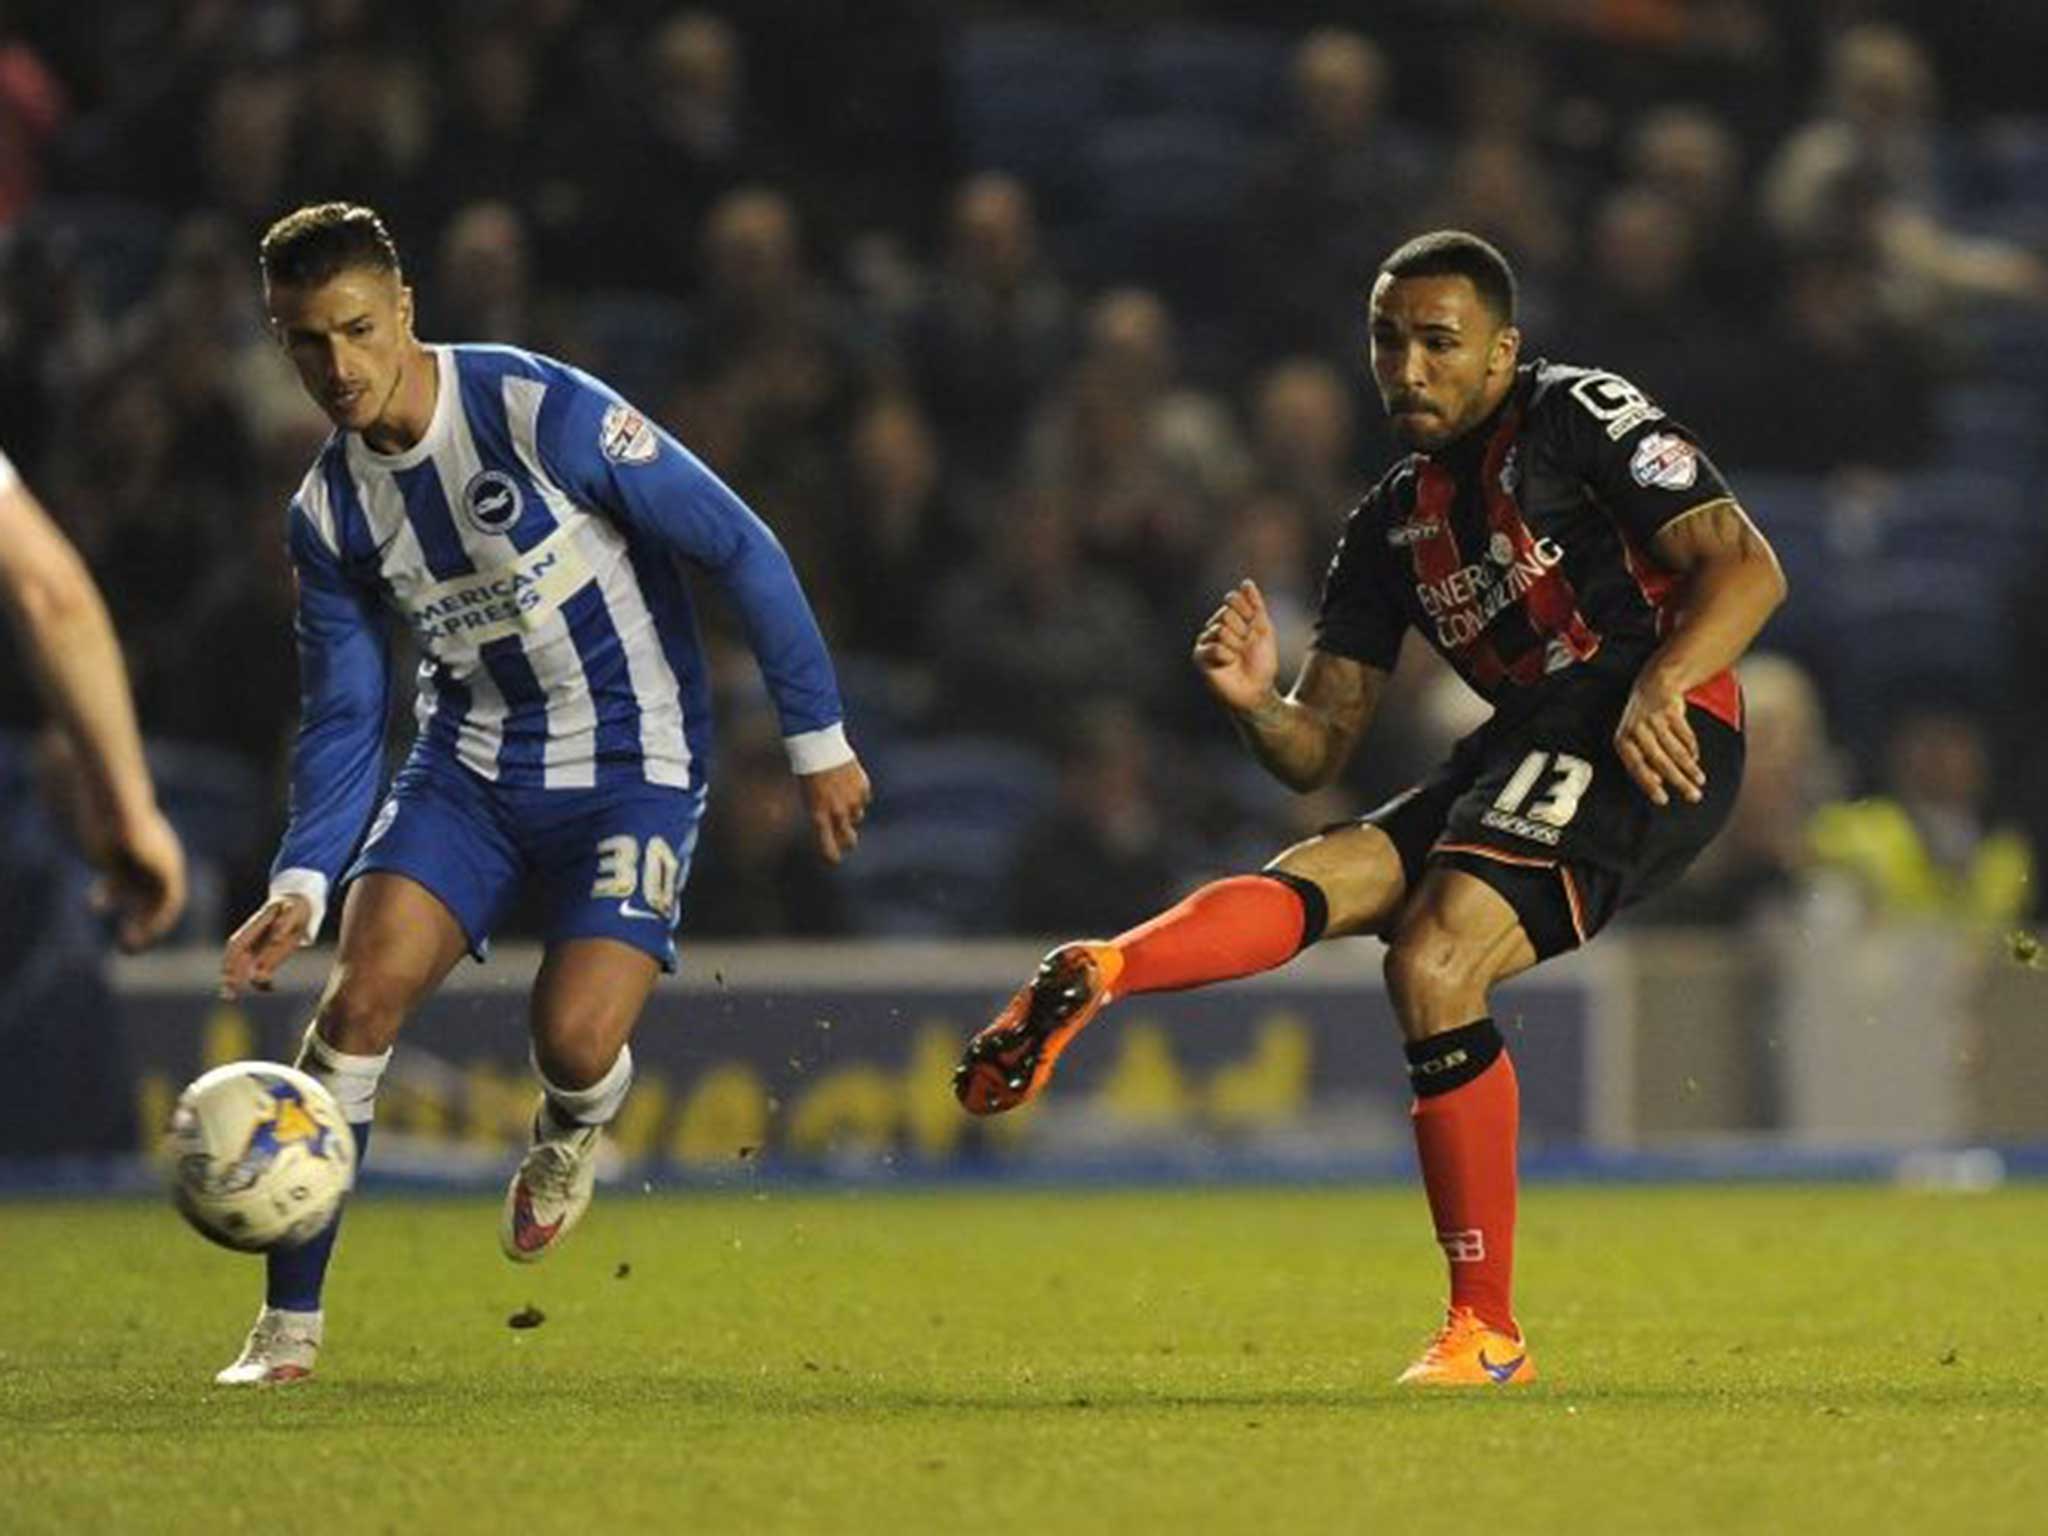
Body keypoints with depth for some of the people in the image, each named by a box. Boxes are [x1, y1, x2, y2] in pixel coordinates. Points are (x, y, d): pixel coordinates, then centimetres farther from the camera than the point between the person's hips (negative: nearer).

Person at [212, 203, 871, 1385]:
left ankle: (570, 1138, 22)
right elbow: (344, 719, 5)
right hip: (470, 765, 4)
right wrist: (303, 883, -11)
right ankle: (291, 1322, -6)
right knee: (361, 996, -16)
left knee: (577, 1041, -20)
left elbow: (742, 549, -13)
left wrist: (818, 741, -10)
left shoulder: (544, 412, -20)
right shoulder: (328, 513, -3)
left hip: (633, 767, -4)